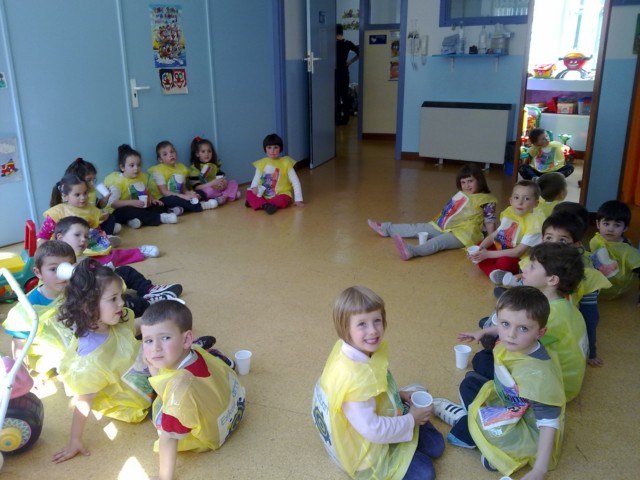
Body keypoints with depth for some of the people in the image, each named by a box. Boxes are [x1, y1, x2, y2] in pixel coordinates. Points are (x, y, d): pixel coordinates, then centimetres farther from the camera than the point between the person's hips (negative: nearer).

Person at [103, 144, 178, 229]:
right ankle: (159, 217, -38)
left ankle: (140, 220, -28)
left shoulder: (143, 177, 5)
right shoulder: (118, 181, -14)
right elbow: (112, 203, -22)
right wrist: (132, 202, -31)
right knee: (126, 211, -38)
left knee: (160, 206, -6)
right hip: (124, 211, -6)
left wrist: (152, 199, 0)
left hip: (141, 207, 6)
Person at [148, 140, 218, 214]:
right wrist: (184, 197, -28)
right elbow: (164, 192, -19)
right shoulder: (158, 170, -12)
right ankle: (199, 206, -24)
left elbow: (183, 189, 7)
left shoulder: (181, 168, 7)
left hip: (177, 198, 6)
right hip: (163, 200, -6)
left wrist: (188, 193, -18)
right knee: (173, 199, -38)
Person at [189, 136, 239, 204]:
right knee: (209, 190, -38)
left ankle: (224, 197, -27)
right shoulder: (194, 168, -10)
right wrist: (212, 183, -29)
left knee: (234, 183, -3)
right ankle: (228, 194, -14)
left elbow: (222, 177, 7)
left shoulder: (214, 165, 12)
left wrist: (223, 182, -19)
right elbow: (196, 187, -19)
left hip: (217, 189, 6)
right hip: (205, 192, -6)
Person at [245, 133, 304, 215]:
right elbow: (256, 178, 3)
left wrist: (298, 200, -15)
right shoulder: (261, 163, 1)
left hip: (281, 195, -3)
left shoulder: (285, 162, -8)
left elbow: (295, 181, -9)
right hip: (264, 195, 3)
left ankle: (256, 203, -23)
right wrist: (254, 187, -22)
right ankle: (265, 205, -34)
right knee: (249, 193, -19)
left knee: (282, 201, -35)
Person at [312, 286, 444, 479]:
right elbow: (372, 430, -33)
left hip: (377, 420, 8)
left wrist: (396, 394, -1)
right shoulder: (353, 377, -40)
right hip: (365, 451, -8)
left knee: (435, 445, 13)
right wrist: (411, 420, -19)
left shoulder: (354, 351, -12)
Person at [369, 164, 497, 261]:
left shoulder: (485, 200, -6)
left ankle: (412, 250, -63)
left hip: (463, 233, -9)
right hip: (446, 227, 9)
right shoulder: (461, 195, 16)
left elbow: (490, 221, -10)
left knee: (439, 241, -35)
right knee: (418, 228, 5)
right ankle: (387, 228, 9)